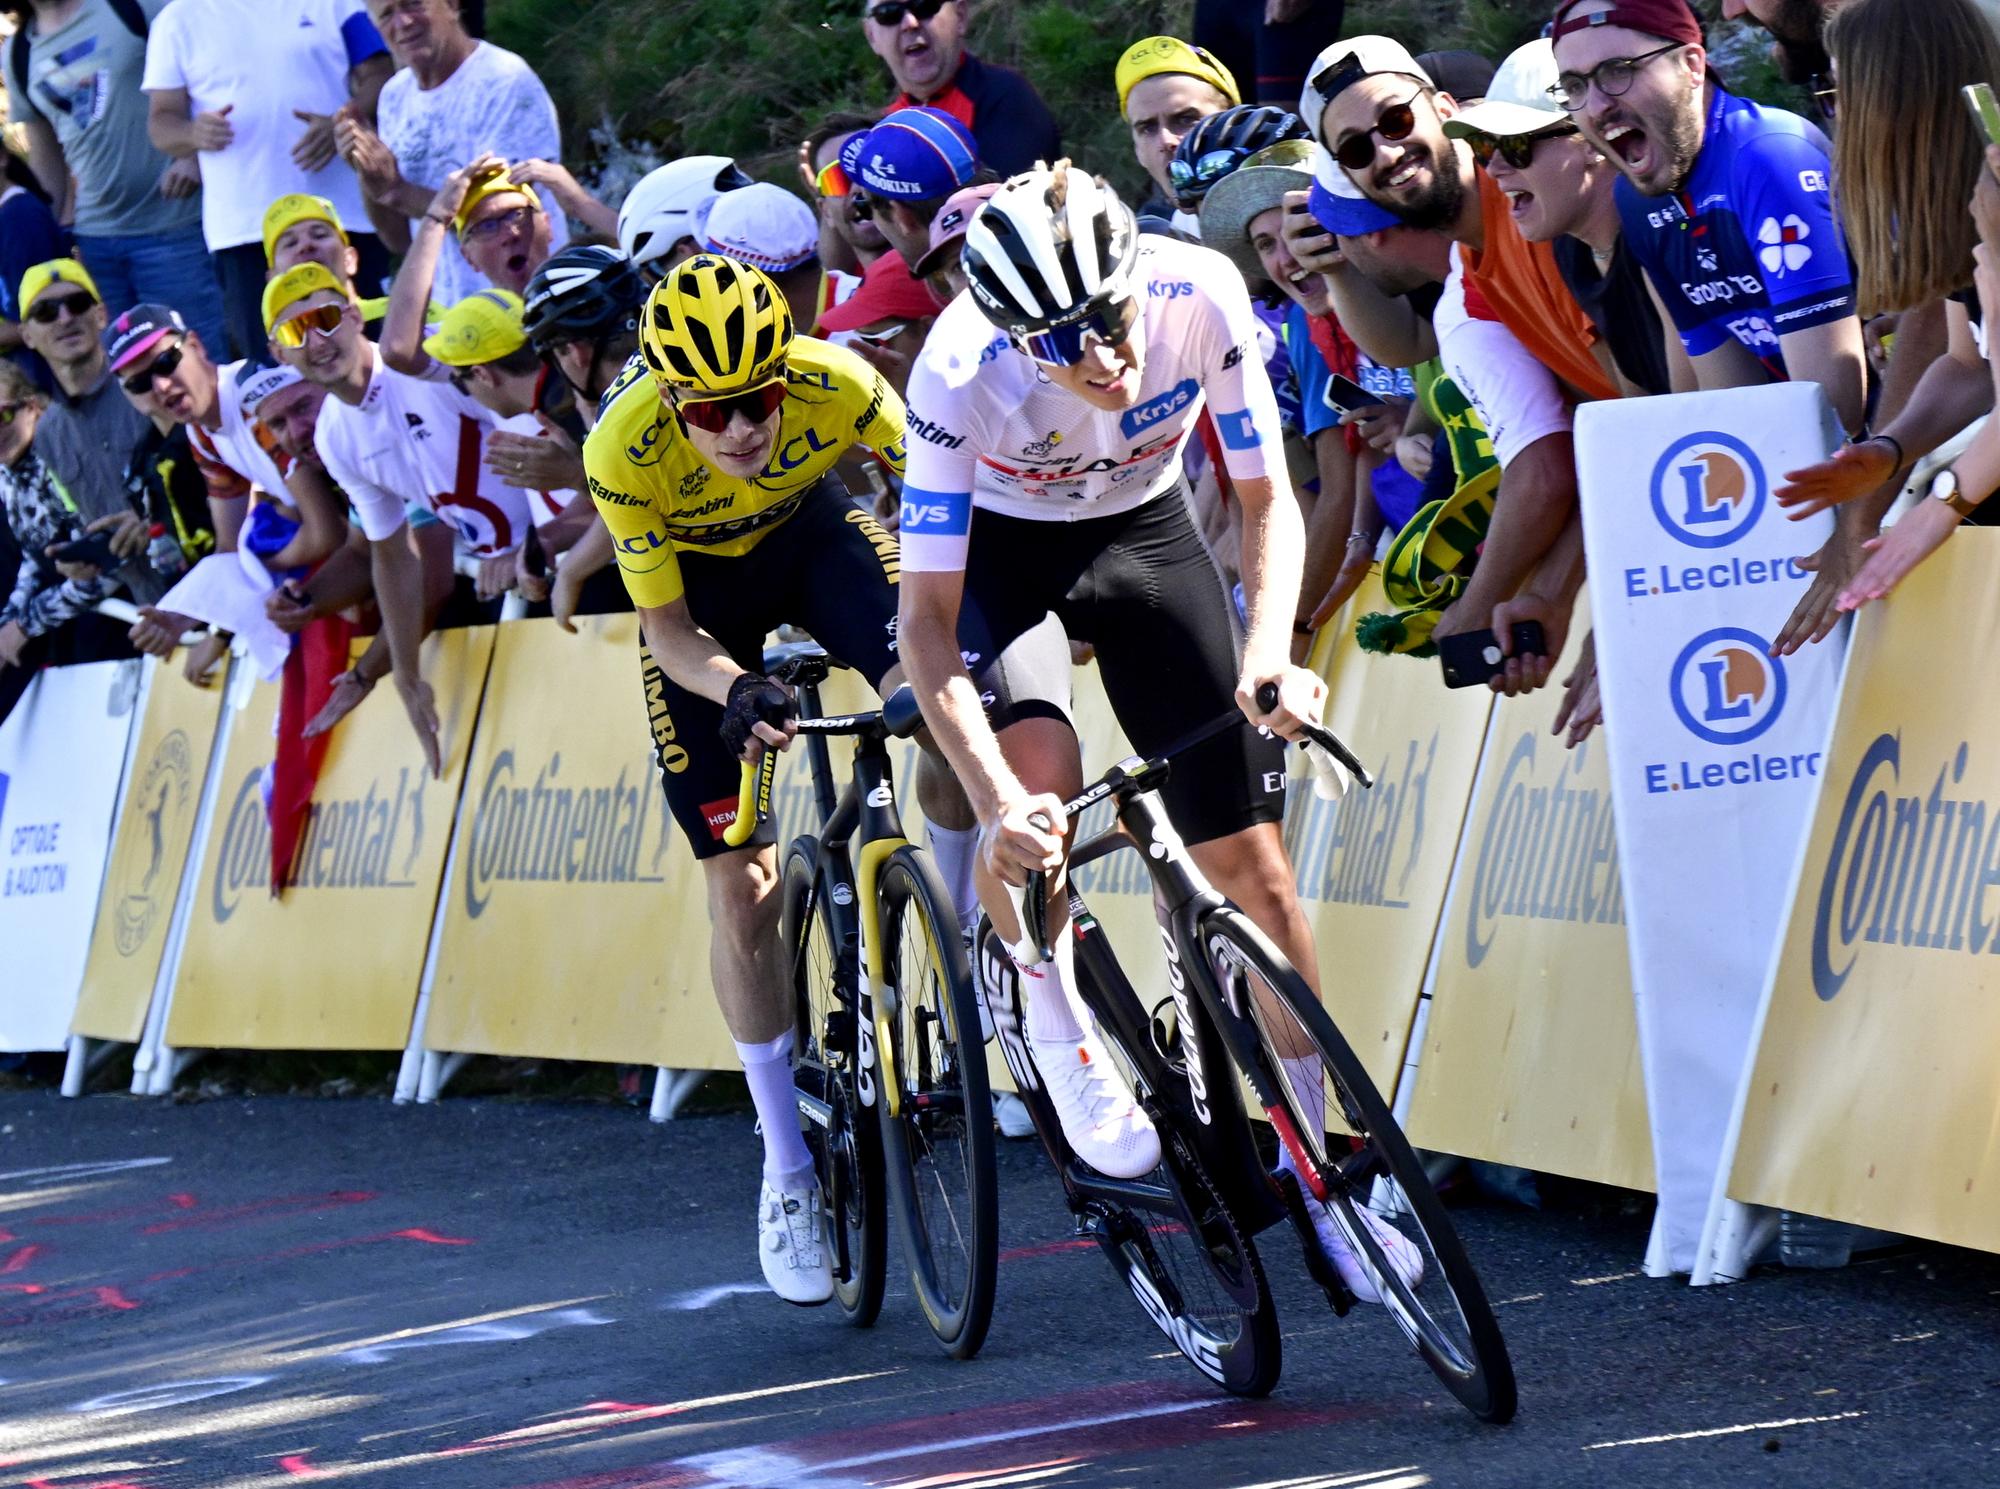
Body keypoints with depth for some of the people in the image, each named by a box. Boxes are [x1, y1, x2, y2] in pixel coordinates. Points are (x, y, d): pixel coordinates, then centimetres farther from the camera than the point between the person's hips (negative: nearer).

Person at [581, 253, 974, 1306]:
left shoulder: (836, 384, -33)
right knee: (742, 890, -4)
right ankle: (788, 1172, 10)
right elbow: (668, 633, -24)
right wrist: (736, 687, -45)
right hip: (696, 583, -1)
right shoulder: (624, 450, -35)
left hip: (809, 531, 1)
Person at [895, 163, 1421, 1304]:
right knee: (1037, 783, -32)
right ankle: (1059, 1037, -3)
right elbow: (927, 617, -32)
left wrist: (1269, 652, -36)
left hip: (1147, 528, 2)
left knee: (1251, 857, -3)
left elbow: (1268, 501, -17)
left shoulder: (1203, 297, -31)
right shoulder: (961, 373, -35)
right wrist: (1000, 802, -45)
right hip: (1002, 547, -2)